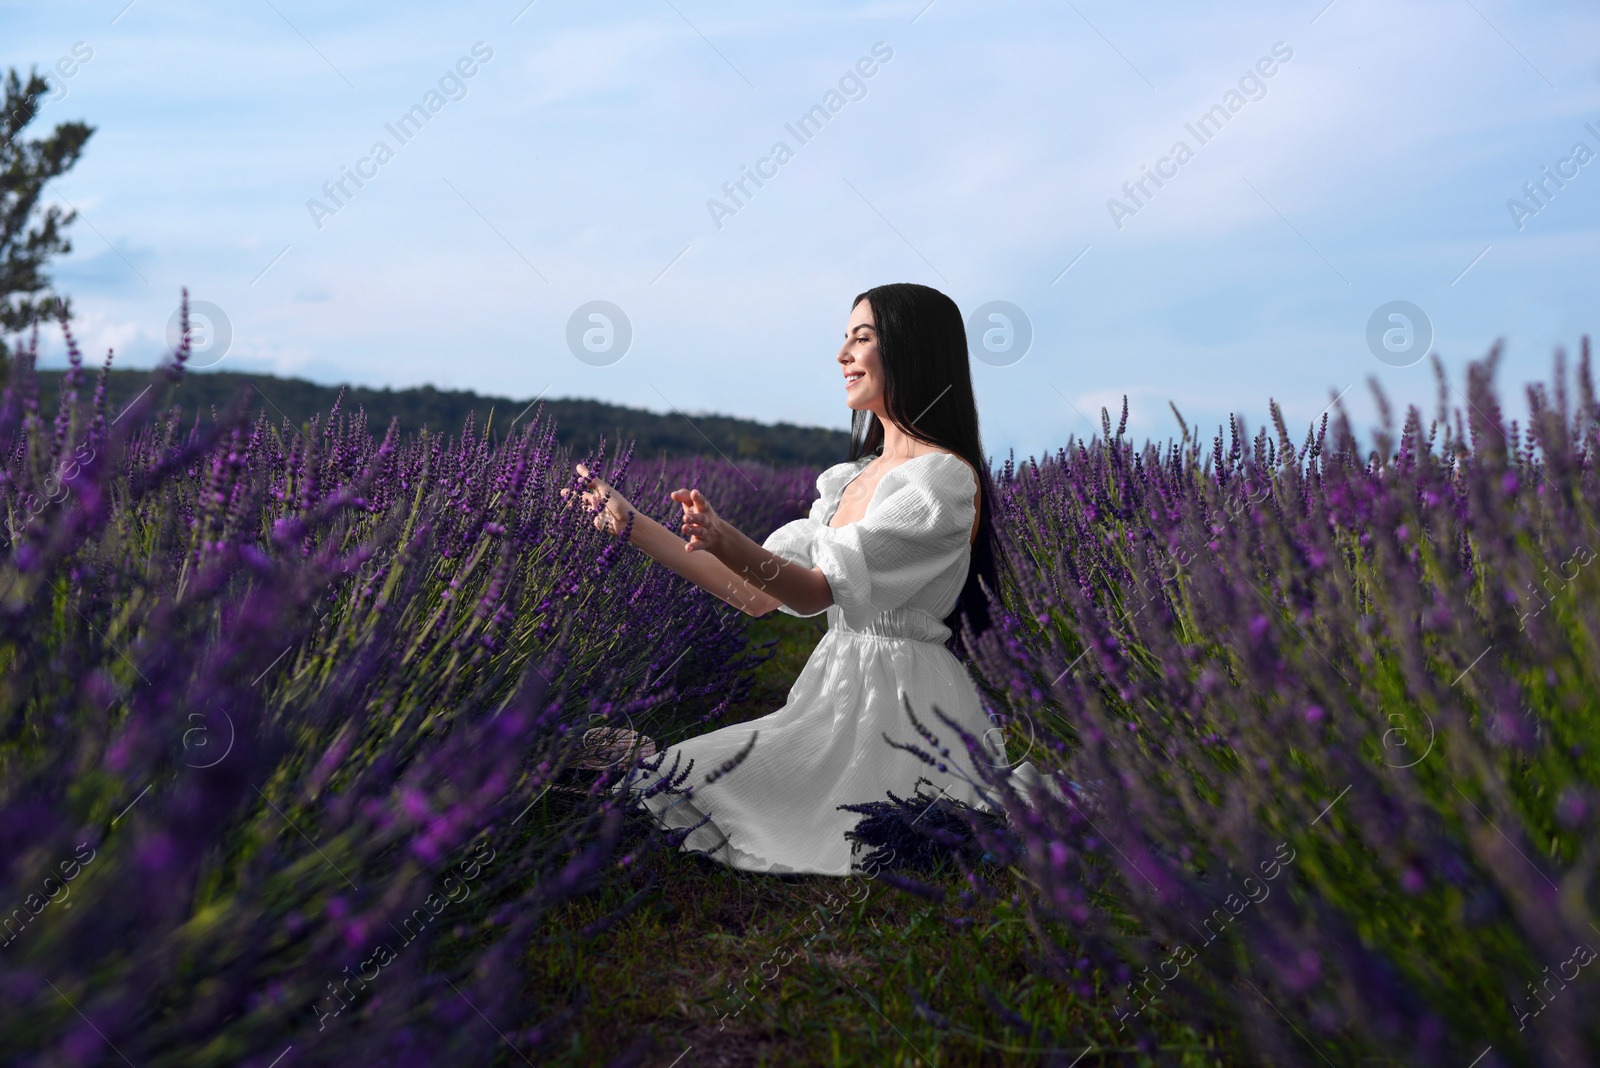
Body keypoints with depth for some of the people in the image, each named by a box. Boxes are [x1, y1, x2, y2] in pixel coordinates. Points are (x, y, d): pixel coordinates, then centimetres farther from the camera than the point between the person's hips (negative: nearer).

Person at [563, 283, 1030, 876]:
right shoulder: (853, 478, 14)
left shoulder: (945, 476, -12)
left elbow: (820, 589, -21)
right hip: (839, 690, 8)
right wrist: (632, 524, 11)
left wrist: (729, 545, -40)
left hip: (898, 702, -8)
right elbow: (758, 595, 10)